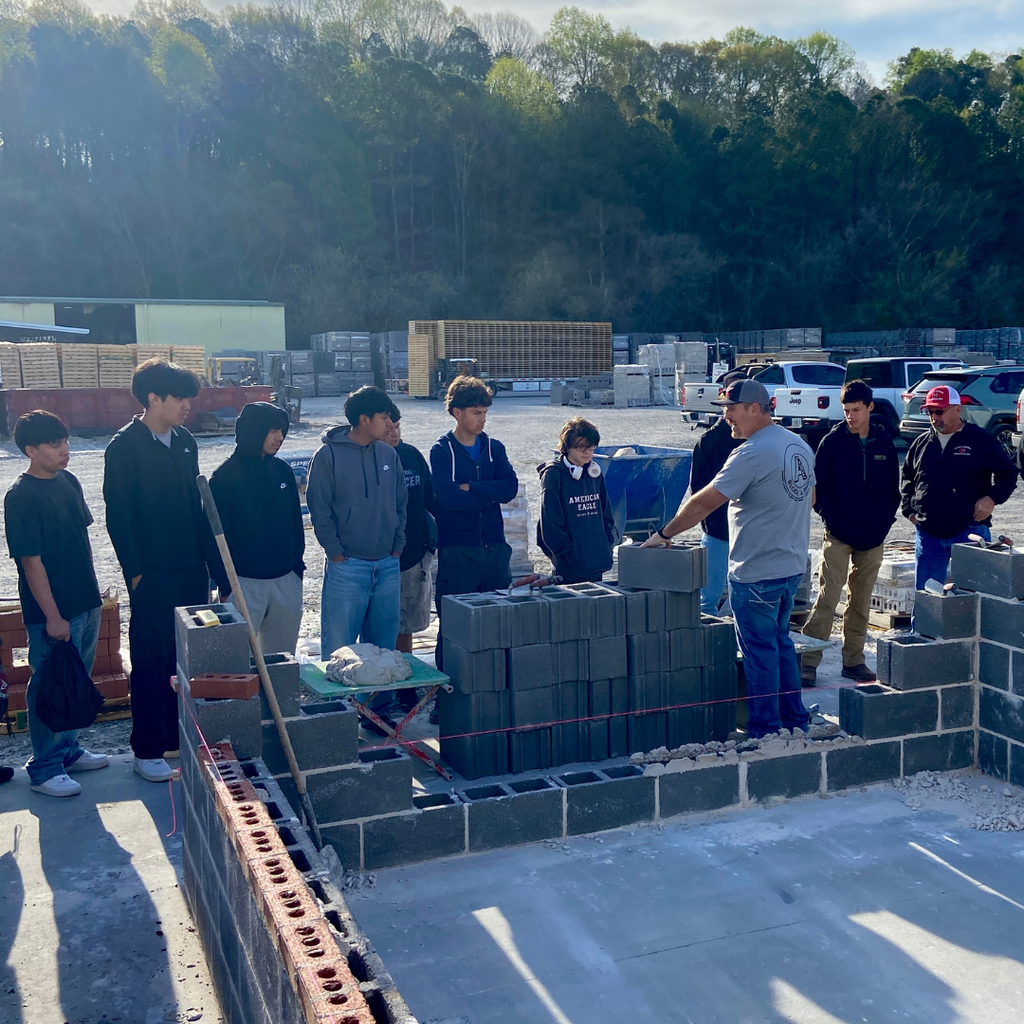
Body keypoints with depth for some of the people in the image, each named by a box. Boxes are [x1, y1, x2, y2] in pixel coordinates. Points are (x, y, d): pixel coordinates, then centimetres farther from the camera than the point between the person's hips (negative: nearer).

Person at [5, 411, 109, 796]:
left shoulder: (69, 482, 6)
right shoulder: (21, 497, -17)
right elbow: (31, 563, -18)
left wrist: (92, 592, 15)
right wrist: (53, 617, -18)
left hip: (86, 605, 8)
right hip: (53, 613, -8)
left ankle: (68, 749, 35)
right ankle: (44, 769, 17)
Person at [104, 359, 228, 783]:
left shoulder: (184, 442, 9)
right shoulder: (124, 447, -10)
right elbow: (117, 515, -11)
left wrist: (211, 561, 11)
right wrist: (135, 570, -14)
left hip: (192, 569, 6)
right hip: (152, 573, -6)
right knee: (152, 660, 2)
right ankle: (148, 751, 12)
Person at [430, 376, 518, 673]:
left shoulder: (494, 448, 11)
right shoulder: (442, 450, -3)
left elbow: (510, 487, -5)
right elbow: (447, 497, -17)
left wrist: (470, 488, -13)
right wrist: (490, 495, -8)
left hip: (495, 546, 5)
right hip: (457, 549, -4)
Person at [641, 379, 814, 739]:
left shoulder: (752, 454, -20)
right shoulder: (799, 446, 8)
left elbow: (703, 503, -21)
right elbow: (809, 497, 21)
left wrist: (664, 534, -11)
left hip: (757, 573, -9)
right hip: (792, 565, 9)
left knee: (760, 649, 2)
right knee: (780, 641, 20)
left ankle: (766, 729, 12)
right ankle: (794, 719, 28)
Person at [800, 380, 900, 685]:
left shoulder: (885, 444, 6)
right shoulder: (832, 442, -3)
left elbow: (893, 488, 12)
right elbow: (818, 486, -3)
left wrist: (885, 521, 1)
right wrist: (831, 520, -11)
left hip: (873, 538, 4)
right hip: (839, 537, -4)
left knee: (861, 602, 11)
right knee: (828, 598, -9)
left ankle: (854, 661, 21)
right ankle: (808, 662, -6)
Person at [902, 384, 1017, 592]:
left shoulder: (981, 440, -1)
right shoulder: (922, 442, 11)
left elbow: (1007, 473, 4)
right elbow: (907, 478, 22)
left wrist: (992, 498, -12)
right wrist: (909, 509, 10)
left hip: (970, 531, -4)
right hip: (928, 533, 4)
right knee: (925, 592, 7)